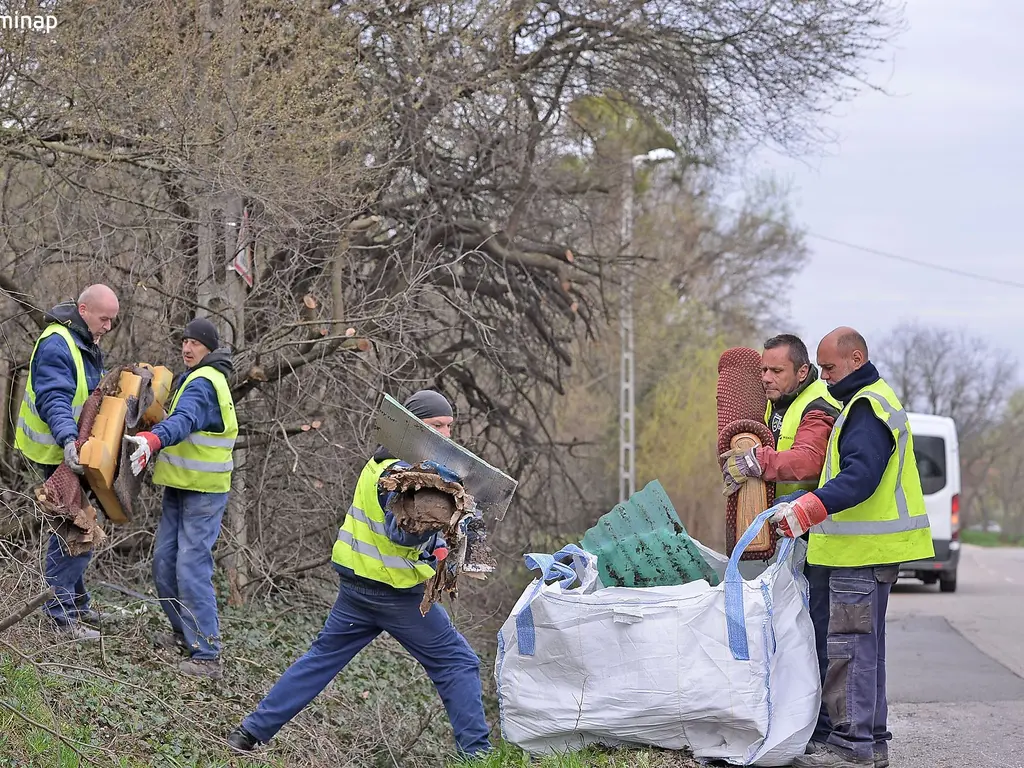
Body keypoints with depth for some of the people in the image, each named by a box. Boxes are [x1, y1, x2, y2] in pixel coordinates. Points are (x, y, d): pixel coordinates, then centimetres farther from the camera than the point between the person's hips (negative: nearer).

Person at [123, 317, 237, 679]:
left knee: (192, 570, -13)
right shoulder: (193, 378, 17)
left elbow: (184, 420, -38)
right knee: (164, 562, 13)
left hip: (204, 492, -10)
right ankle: (184, 633, 28)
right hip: (181, 487, 10)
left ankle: (207, 655, -12)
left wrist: (154, 439, -56)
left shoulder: (203, 382, -18)